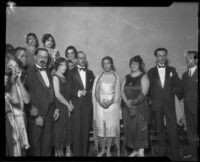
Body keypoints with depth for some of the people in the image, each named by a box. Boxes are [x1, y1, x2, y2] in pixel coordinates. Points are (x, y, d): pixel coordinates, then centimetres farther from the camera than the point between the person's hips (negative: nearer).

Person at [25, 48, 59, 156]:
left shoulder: (48, 72, 14)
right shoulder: (29, 72, -9)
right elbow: (28, 95, -13)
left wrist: (55, 108, 9)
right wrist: (36, 115, -15)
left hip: (49, 112, 6)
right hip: (36, 113, -6)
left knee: (47, 142, 14)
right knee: (35, 142, 6)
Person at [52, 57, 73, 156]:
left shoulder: (64, 77, 14)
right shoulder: (55, 77, -8)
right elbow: (57, 94, -15)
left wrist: (70, 104, 2)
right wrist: (68, 105, -8)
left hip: (67, 108, 7)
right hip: (59, 108, -7)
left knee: (68, 130, 8)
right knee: (60, 130, 1)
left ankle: (68, 152, 18)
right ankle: (59, 152, 14)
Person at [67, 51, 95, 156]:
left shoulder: (90, 73, 15)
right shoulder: (71, 73, 5)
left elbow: (93, 87, 16)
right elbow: (69, 89, -2)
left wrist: (87, 92, -1)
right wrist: (78, 92, -17)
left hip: (87, 105, 3)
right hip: (76, 104, -3)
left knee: (86, 130, 4)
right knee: (76, 130, -2)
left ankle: (84, 153, 15)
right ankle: (76, 153, 8)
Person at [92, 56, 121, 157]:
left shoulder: (115, 77, 4)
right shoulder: (98, 77, 9)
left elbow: (117, 93, -1)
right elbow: (96, 92, 3)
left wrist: (110, 102, -14)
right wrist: (100, 102, -13)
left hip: (112, 104, -1)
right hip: (100, 105, 2)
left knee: (111, 127, -1)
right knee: (101, 126, 2)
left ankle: (108, 150, 10)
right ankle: (102, 149, 14)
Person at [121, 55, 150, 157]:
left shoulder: (143, 77, -2)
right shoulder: (127, 77, 13)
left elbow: (143, 93, -12)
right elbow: (122, 91, 4)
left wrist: (134, 102, -20)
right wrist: (126, 101, -12)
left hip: (140, 106, -5)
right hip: (128, 107, 5)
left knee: (140, 127, -6)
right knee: (130, 128, 6)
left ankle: (141, 152, -1)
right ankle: (135, 150, 16)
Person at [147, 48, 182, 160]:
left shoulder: (172, 70, 9)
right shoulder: (151, 72, 8)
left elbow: (178, 85, 11)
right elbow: (148, 88, 8)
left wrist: (173, 92, -2)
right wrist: (151, 98, 0)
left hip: (169, 104, 0)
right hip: (156, 104, 1)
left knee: (173, 129, -6)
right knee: (160, 129, 8)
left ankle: (175, 154, 1)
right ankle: (162, 151, 20)